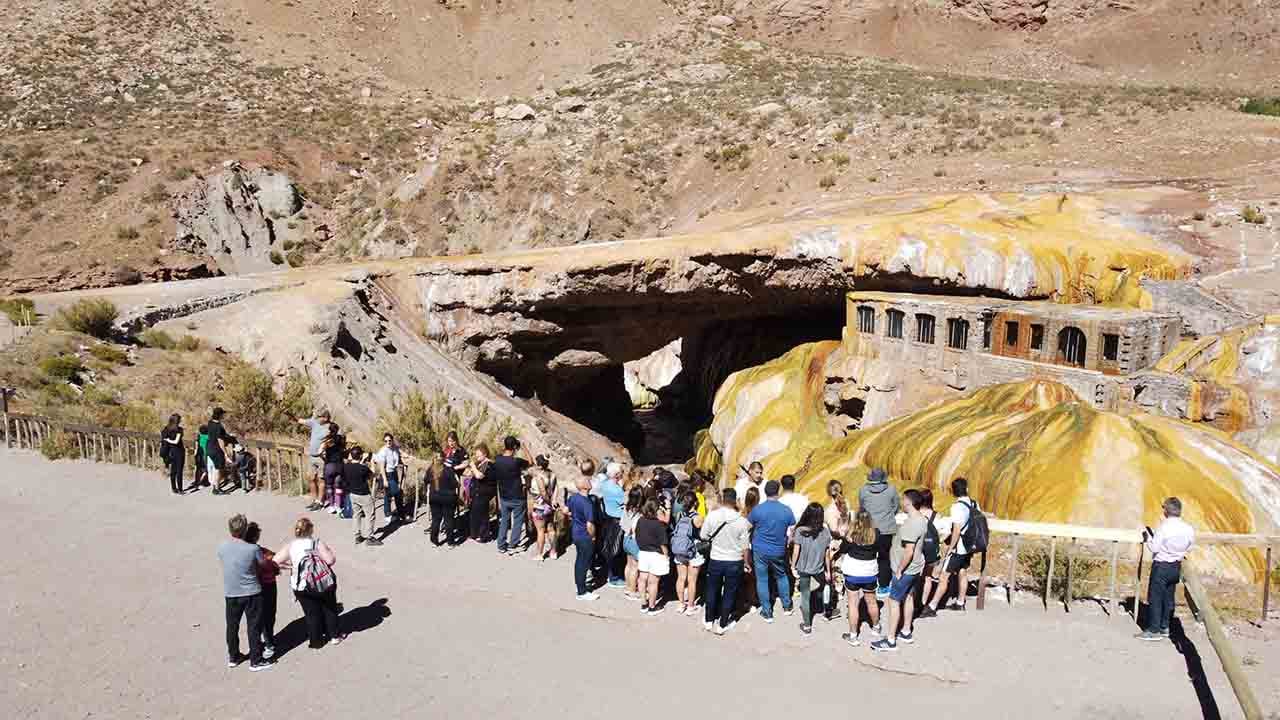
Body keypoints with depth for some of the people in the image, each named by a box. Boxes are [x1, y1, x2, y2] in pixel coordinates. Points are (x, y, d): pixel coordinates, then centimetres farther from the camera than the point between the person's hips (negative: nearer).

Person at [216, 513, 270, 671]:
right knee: (254, 627, 6)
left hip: (230, 594, 4)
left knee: (232, 626, 18)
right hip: (251, 593, -4)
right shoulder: (253, 549, -18)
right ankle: (256, 661, 12)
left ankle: (233, 657, 32)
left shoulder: (222, 548, -7)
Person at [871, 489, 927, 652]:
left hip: (906, 569, -10)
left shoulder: (911, 524, -28)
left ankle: (890, 640, 3)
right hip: (914, 568, 10)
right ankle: (906, 632, 33)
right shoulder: (921, 519, 3)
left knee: (894, 601, -2)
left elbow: (909, 552, -29)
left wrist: (899, 570, -18)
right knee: (908, 597, 20)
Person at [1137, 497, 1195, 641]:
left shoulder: (1164, 527, -21)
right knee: (1168, 598, 17)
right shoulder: (1188, 529, -3)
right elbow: (1189, 548, 8)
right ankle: (1164, 627, 25)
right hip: (1176, 567, 6)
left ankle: (1154, 630, 3)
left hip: (1161, 566, -6)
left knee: (1155, 598, 1)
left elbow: (1154, 548, -18)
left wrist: (1147, 537, -2)